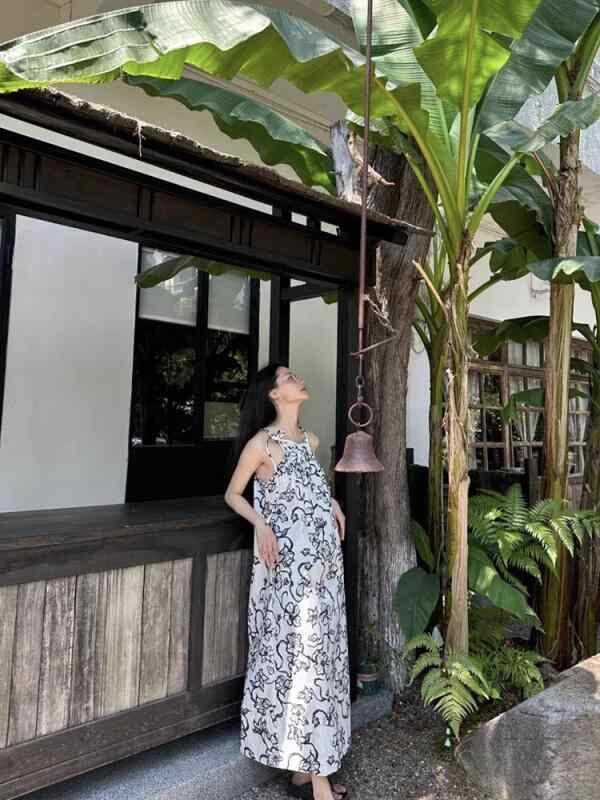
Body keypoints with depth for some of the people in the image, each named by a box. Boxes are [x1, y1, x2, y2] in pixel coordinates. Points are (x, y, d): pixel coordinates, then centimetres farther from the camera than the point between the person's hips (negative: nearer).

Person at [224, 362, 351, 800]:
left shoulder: (310, 440, 10)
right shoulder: (262, 442, -9)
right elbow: (233, 494, -1)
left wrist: (331, 502, 8)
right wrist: (261, 525, -16)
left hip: (322, 560, 7)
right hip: (287, 565, -7)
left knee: (318, 653, 13)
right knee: (297, 654, 0)